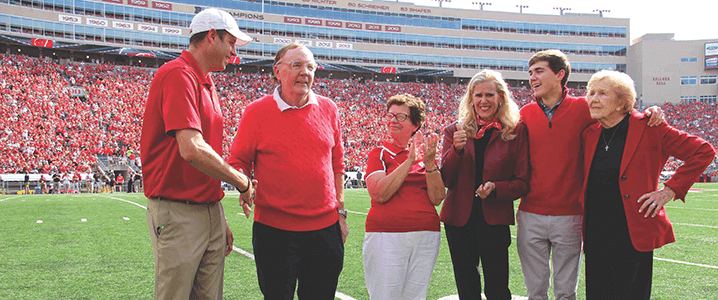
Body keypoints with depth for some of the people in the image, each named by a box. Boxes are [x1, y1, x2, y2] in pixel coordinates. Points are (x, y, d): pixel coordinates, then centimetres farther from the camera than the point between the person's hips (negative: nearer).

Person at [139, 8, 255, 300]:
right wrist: (242, 182, -12)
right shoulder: (178, 74, -13)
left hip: (210, 210, 9)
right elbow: (192, 150, -25)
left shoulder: (207, 85, 16)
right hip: (178, 214, -9)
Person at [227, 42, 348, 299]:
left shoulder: (328, 109, 6)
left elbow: (337, 164, 12)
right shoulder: (256, 111, -4)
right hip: (274, 228, -3)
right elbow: (237, 162, 1)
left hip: (325, 228, 3)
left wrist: (340, 212, 11)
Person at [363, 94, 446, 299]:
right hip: (386, 235, -3)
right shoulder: (379, 153, 2)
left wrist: (429, 163, -11)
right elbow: (379, 194, -14)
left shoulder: (426, 154, 11)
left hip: (426, 236, 3)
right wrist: (410, 161, -14)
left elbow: (437, 198, 2)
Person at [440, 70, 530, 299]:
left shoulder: (516, 131, -1)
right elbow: (446, 180, 0)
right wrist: (456, 150, -16)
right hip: (459, 220, 3)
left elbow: (523, 183, -1)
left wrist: (495, 188, -19)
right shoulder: (456, 131, 6)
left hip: (495, 221, -2)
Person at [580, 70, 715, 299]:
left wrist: (670, 190, -7)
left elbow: (703, 152, -3)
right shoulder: (589, 134, 9)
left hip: (633, 236, -5)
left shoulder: (648, 128, -6)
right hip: (595, 236, 5)